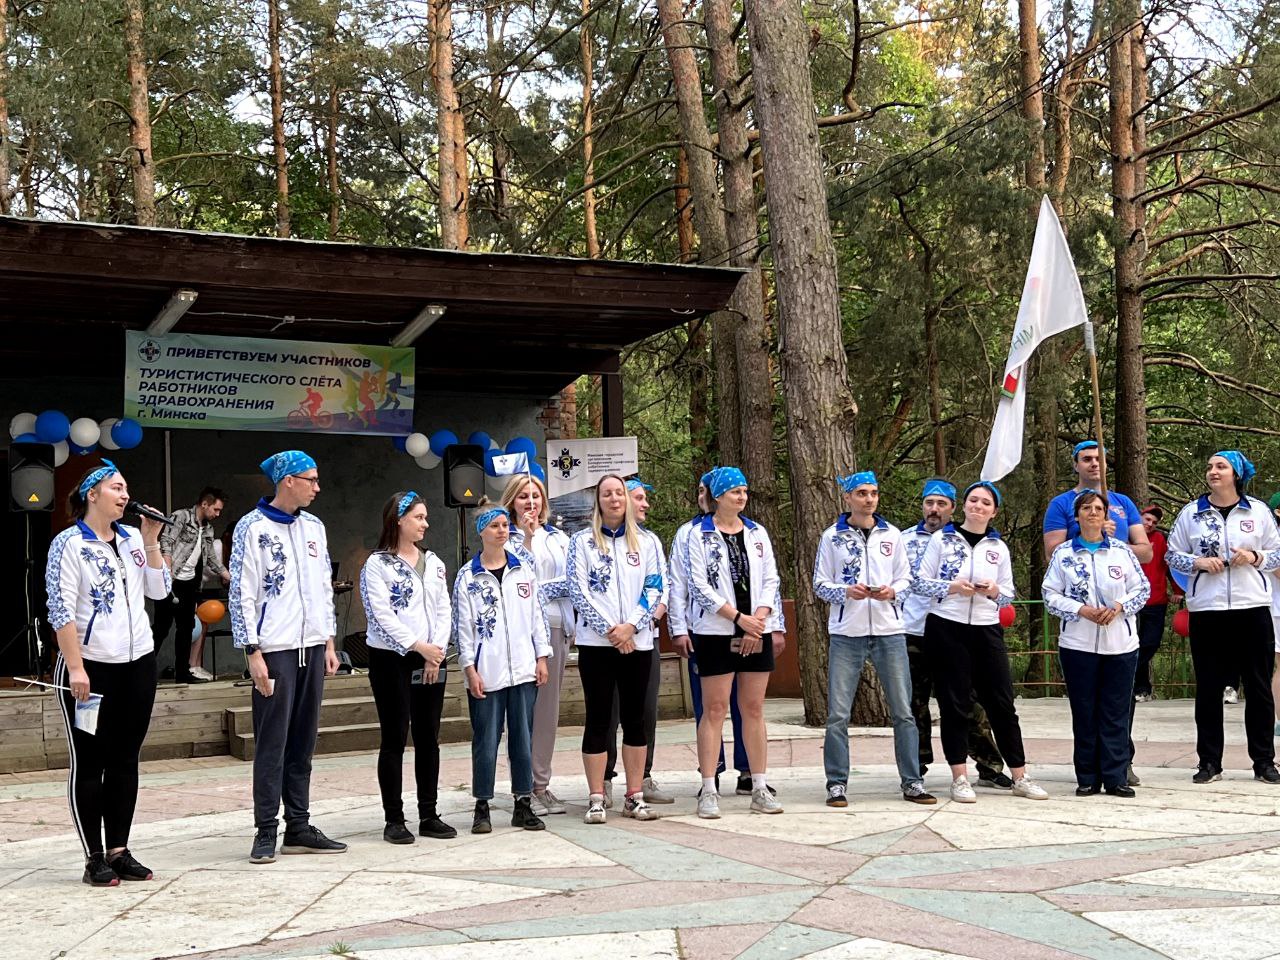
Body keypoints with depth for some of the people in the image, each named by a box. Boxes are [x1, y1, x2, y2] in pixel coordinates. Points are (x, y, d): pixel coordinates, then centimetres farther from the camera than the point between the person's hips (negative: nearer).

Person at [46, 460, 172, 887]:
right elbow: (61, 611, -13)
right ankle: (94, 858, 7)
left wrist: (150, 541, -3)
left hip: (138, 664, 6)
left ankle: (119, 850, 16)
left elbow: (159, 591, 6)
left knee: (125, 760, 9)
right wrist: (76, 668, -18)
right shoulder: (69, 543, -8)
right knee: (89, 763, 1)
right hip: (90, 668, -6)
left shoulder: (133, 539, 10)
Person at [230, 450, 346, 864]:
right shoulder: (253, 528, -6)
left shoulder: (314, 527, 13)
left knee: (303, 741, 9)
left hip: (312, 647, 6)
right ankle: (265, 832, 2)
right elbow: (241, 594, -9)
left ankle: (298, 827, 15)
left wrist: (329, 643, 14)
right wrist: (253, 652, -13)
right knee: (272, 742, -4)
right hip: (275, 650, -6)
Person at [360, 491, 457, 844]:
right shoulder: (377, 564, -5)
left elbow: (444, 610, 8)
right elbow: (382, 615, -13)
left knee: (428, 738, 7)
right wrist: (418, 646, -17)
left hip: (431, 660, 5)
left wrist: (437, 648, -6)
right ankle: (393, 820, 5)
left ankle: (429, 815, 15)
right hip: (392, 659, -5)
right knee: (395, 739, -2)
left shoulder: (433, 563, 13)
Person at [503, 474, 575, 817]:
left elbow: (572, 580, 17)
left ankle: (542, 783, 11)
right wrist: (526, 539, -11)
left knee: (549, 708, 5)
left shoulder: (559, 538, 19)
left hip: (555, 626, 5)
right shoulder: (506, 538, 4)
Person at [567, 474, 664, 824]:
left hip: (637, 641, 2)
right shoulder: (582, 541, 4)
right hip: (596, 641, -2)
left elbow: (654, 589, 5)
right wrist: (610, 629, -11)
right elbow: (578, 591, -4)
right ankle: (596, 798, 3)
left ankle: (635, 796, 11)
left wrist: (630, 626, -10)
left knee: (634, 718, 5)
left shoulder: (645, 542, 11)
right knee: (598, 719, 0)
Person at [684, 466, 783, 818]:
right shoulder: (700, 536, -3)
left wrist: (760, 618, -7)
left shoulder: (758, 533, 11)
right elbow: (699, 585, -9)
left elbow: (770, 580, 8)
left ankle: (760, 789, 13)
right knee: (714, 710, -2)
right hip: (716, 632, -4)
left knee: (754, 710, 8)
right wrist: (739, 618, -13)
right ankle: (708, 791, 2)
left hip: (756, 632, 4)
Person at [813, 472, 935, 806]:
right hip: (846, 633, -2)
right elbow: (820, 583, 4)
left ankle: (911, 782, 12)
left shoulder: (891, 534, 10)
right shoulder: (832, 536, 3)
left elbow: (905, 578, 13)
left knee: (903, 711, 4)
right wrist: (845, 592, -15)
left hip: (888, 631, 2)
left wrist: (892, 591, -9)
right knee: (838, 713, -2)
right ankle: (837, 783, 7)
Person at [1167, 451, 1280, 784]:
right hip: (1206, 610, 0)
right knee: (1208, 688, 3)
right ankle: (1209, 762, 11)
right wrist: (1198, 562, -10)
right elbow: (1173, 554, 8)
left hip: (1253, 608, 0)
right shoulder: (1191, 512, 6)